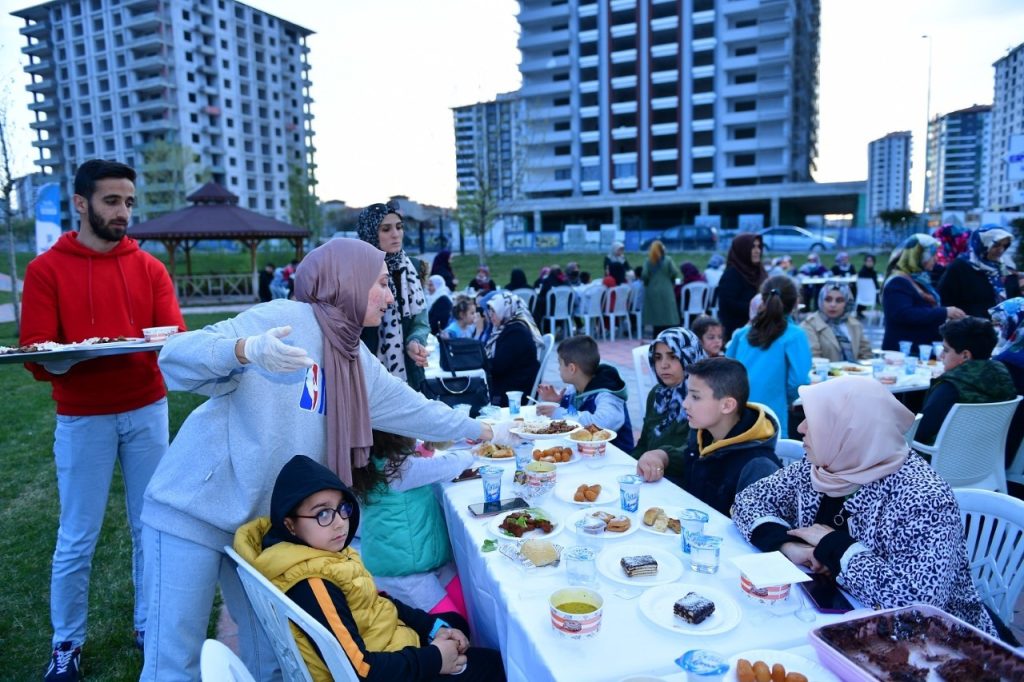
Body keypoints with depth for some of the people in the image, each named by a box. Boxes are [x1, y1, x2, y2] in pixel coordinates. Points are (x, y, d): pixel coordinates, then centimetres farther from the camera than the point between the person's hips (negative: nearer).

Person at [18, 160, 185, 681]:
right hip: (82, 419, -2)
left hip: (147, 412, 2)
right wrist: (58, 358, -28)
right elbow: (36, 355, -7)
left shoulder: (149, 268, 5)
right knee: (77, 538, 7)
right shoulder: (45, 270, -2)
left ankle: (149, 626, 28)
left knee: (151, 526, 10)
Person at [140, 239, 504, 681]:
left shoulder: (357, 361, 6)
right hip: (195, 508, -7)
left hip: (261, 522, 7)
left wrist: (483, 432, 24)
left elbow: (414, 408, 18)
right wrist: (247, 350, -40)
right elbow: (177, 357, -20)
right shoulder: (286, 319, -17)